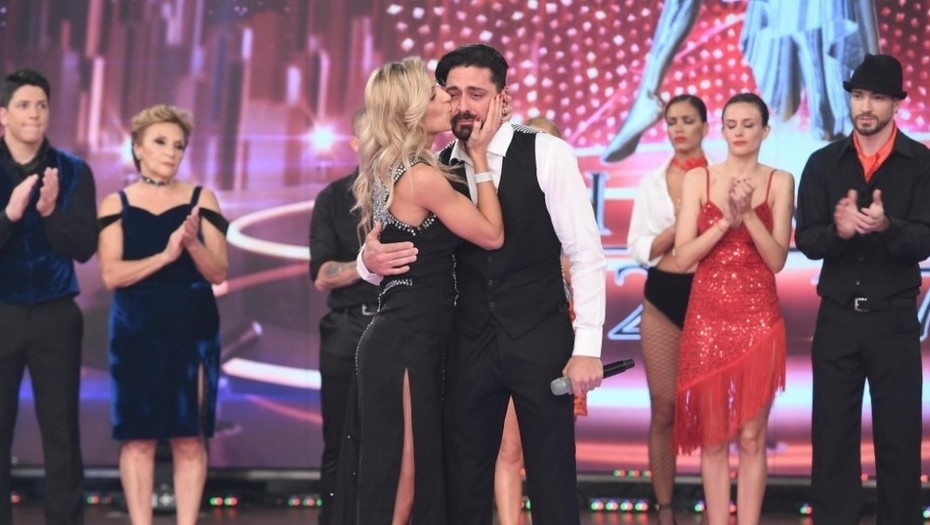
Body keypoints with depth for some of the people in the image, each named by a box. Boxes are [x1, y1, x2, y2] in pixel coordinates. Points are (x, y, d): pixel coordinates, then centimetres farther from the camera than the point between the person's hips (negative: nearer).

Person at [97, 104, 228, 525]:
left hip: (193, 331, 0)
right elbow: (111, 275, -8)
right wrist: (164, 256, -19)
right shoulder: (115, 204, 3)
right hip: (136, 332, 0)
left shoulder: (201, 199, 4)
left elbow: (218, 273, 0)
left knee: (190, 438, -1)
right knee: (137, 437, -1)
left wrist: (192, 244, -19)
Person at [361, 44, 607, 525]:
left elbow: (586, 252, -7)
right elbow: (403, 245, 9)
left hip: (541, 341, -3)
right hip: (468, 344, 3)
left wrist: (587, 347, -12)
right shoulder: (436, 168, 3)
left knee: (551, 482, 3)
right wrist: (370, 260, -16)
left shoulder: (548, 154, -7)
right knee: (462, 484, 9)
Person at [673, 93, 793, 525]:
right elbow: (683, 258, -3)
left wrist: (749, 215, -18)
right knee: (712, 436, 3)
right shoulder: (698, 179, 4)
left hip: (758, 318, -1)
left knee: (751, 437, 1)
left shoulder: (779, 182, 3)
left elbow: (777, 260, -4)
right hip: (708, 316, 1)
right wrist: (726, 220, -15)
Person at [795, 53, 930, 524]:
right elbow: (806, 239, -2)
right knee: (832, 431, 5)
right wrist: (837, 230, -24)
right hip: (837, 317, 2)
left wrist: (886, 226, -32)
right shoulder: (823, 163, 4)